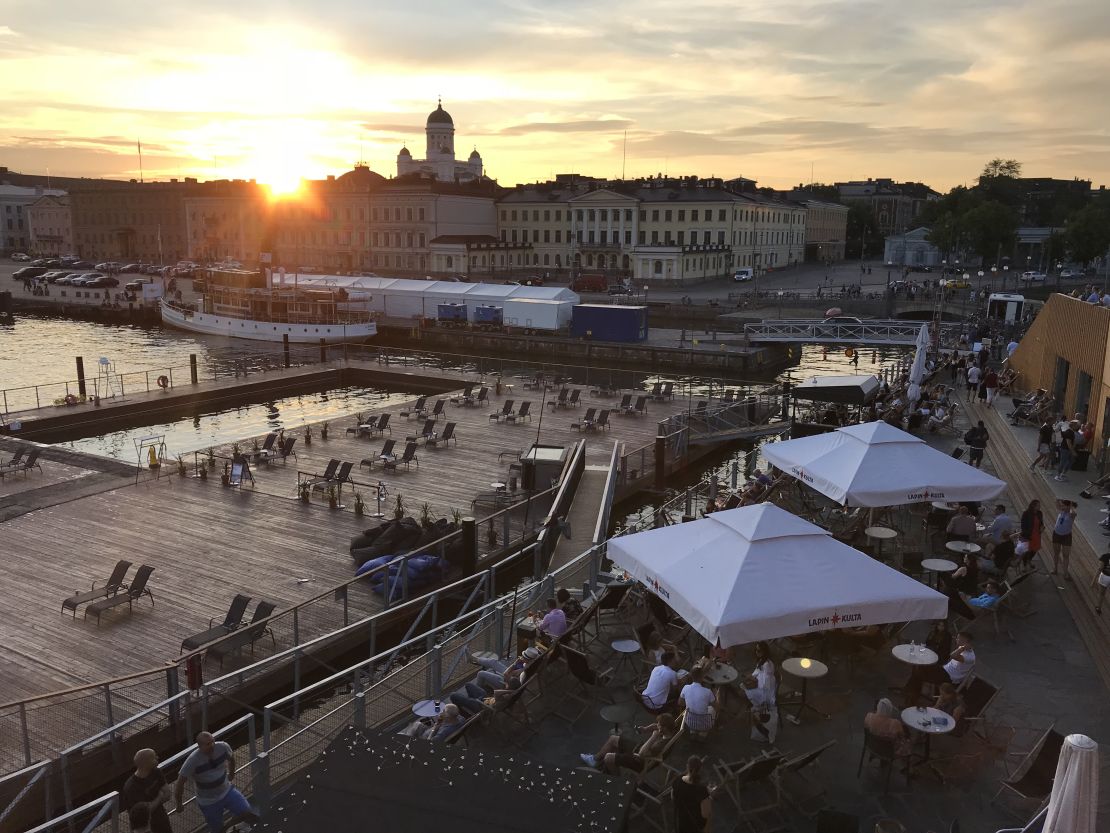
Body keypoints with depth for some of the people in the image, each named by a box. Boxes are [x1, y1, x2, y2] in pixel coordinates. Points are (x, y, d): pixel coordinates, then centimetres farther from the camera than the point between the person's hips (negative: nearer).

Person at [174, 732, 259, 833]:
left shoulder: (223, 747, -18)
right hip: (208, 802, -3)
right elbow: (180, 782, -18)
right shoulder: (193, 761, -28)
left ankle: (236, 817, 25)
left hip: (227, 792, 3)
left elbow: (231, 758, 6)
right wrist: (178, 804, -7)